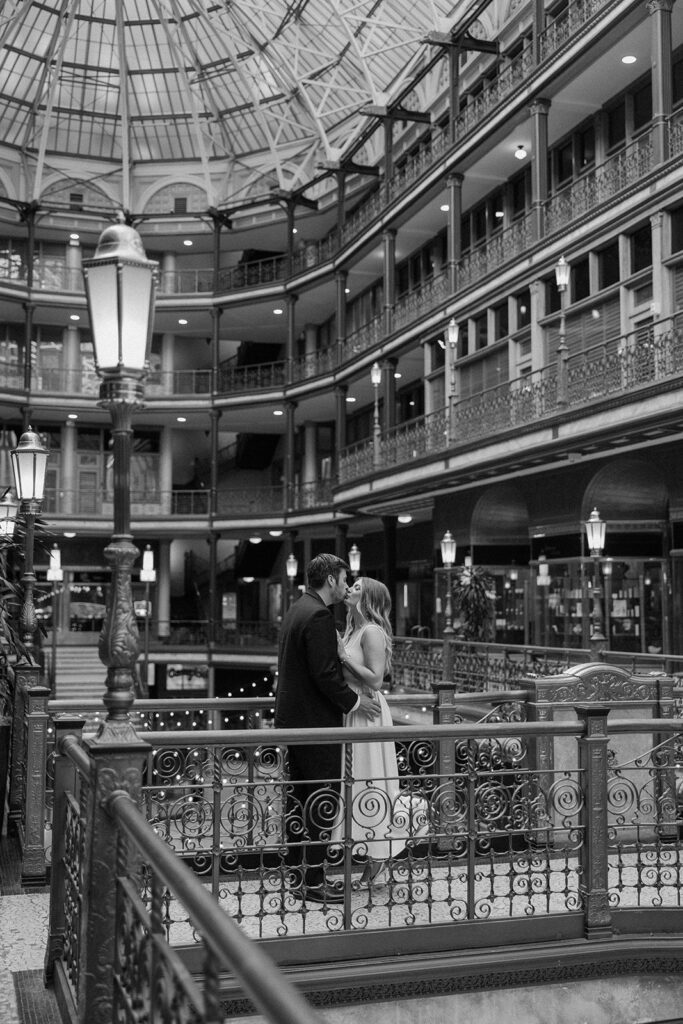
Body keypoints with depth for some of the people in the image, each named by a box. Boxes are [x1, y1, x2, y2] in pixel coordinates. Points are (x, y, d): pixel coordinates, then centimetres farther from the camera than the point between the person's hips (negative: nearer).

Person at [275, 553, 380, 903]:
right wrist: (354, 701, -11)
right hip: (315, 720, -10)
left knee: (299, 793, 15)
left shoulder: (296, 610, 13)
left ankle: (298, 870, 24)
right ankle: (313, 881, 2)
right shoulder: (318, 615, -18)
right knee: (323, 798, -3)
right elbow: (325, 673, -23)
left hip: (293, 717, 10)